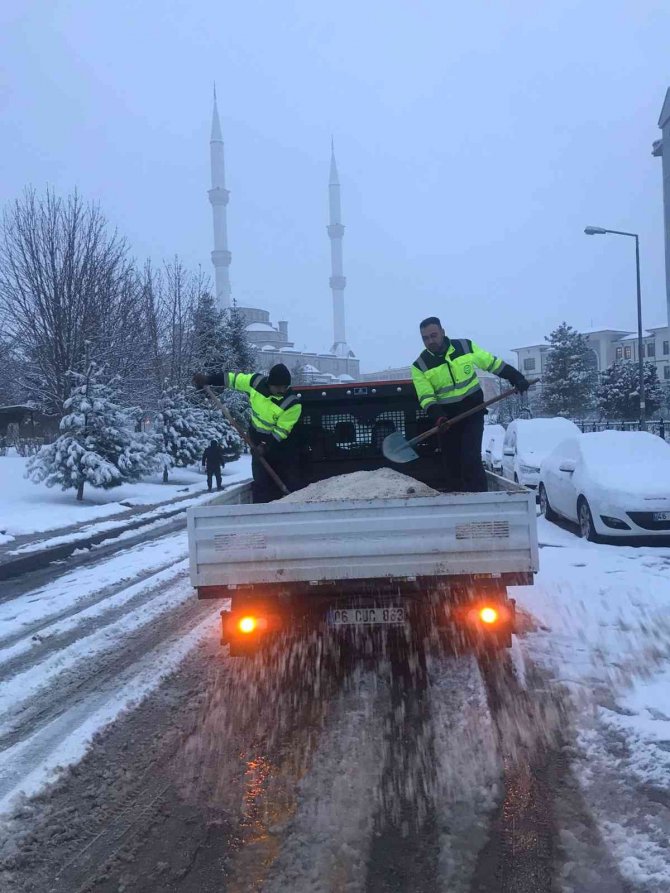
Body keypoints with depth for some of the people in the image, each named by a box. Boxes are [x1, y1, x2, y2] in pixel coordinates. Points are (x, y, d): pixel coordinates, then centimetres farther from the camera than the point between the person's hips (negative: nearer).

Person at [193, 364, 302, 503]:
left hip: (280, 443, -3)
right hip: (258, 440, 3)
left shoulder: (293, 403, -25)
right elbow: (234, 378, -2)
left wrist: (266, 446, -27)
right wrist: (208, 379, -2)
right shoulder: (256, 381, -15)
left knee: (291, 481, -2)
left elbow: (281, 430, -21)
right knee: (261, 482, 2)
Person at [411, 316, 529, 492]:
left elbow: (493, 363, 6)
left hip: (473, 412, -1)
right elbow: (426, 398, -12)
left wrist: (517, 378, 5)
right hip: (447, 418, 2)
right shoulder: (420, 366, -6)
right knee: (451, 464, 5)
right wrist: (438, 416, -29)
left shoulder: (466, 346, -5)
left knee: (471, 459, -15)